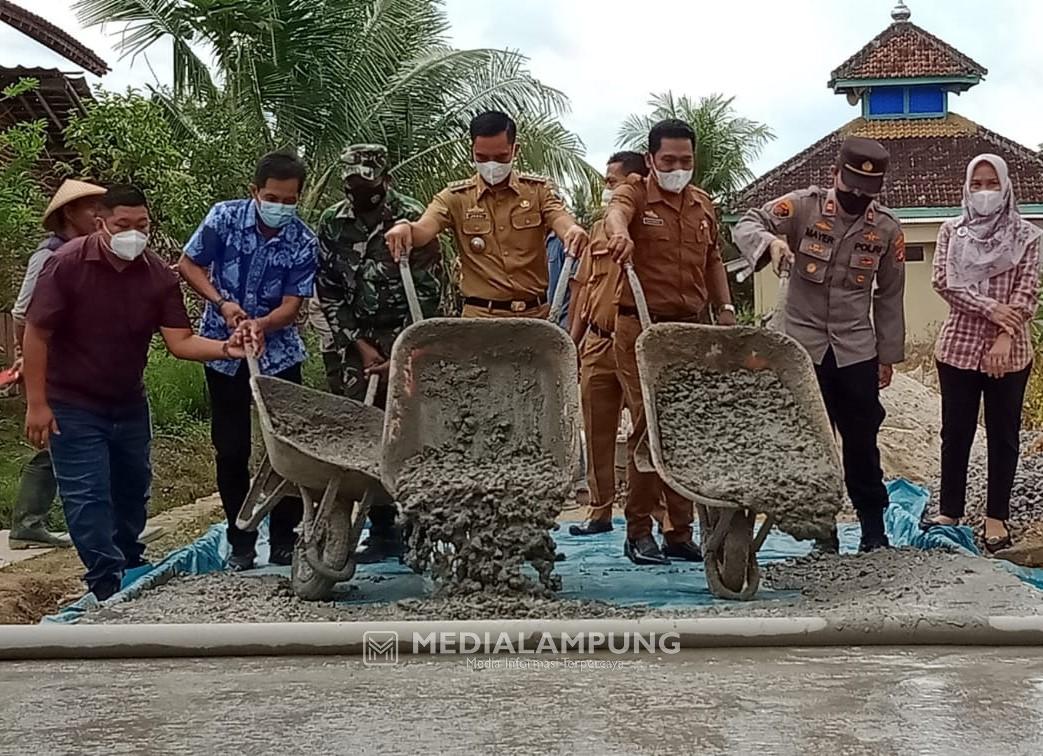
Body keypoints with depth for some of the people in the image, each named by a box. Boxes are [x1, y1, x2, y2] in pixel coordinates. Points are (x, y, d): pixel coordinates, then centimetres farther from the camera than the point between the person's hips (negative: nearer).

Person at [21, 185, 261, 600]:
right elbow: (37, 334, -15)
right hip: (73, 405, -5)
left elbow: (181, 341, -13)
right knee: (88, 495, -7)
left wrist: (225, 348, -34)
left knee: (133, 488, 19)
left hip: (129, 403, 5)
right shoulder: (67, 264, -19)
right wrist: (37, 404, -18)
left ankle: (129, 562, 42)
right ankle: (107, 584, 3)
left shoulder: (158, 276, -8)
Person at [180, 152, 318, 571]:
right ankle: (240, 542, 15)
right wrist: (223, 303, -16)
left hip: (278, 354, 0)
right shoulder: (225, 217, -11)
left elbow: (291, 305, -12)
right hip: (224, 352, 0)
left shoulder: (303, 242, -11)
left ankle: (284, 541, 13)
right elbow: (189, 265, -2)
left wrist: (260, 325, -32)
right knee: (231, 451, 3)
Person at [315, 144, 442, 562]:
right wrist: (361, 346, -3)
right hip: (359, 343, 4)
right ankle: (383, 534, 10)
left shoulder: (412, 218, -8)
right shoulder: (331, 224, 4)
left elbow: (427, 293, -9)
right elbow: (328, 292, 6)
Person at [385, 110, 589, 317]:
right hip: (479, 315, -1)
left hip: (535, 313, 1)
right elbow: (425, 228, -11)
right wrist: (406, 229, -36)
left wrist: (573, 230, -35)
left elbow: (559, 219, -9)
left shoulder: (538, 190, 8)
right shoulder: (456, 197, 5)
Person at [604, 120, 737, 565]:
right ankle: (639, 532, 3)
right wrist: (620, 233, -49)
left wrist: (725, 307, 13)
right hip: (641, 329, -5)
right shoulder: (634, 195, -1)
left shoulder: (704, 205, 16)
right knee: (649, 425, -7)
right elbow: (615, 212, -25)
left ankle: (681, 532, 12)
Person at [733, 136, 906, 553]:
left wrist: (888, 356, 8)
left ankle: (873, 526, 19)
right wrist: (771, 241, -36)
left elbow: (889, 297, 8)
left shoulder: (887, 229, 2)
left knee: (862, 439, 6)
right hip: (803, 346, -2)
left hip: (857, 350, 2)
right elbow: (746, 225, -13)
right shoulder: (803, 206, -7)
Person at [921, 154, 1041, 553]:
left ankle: (996, 518, 13)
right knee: (955, 431, 7)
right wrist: (990, 308, -17)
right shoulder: (951, 232, 5)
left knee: (1003, 434, 5)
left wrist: (1005, 338, -18)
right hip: (959, 346, 1)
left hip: (1009, 350, -1)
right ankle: (950, 511, 18)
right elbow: (944, 282, -5)